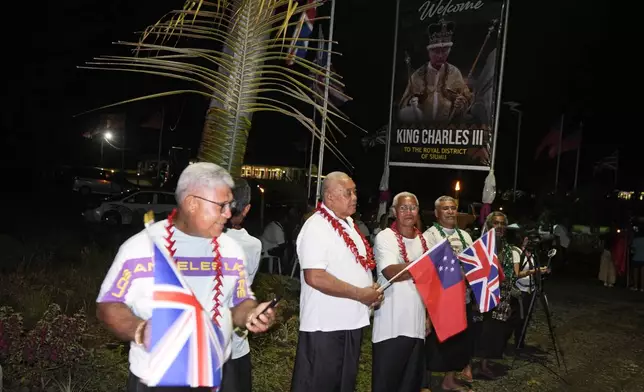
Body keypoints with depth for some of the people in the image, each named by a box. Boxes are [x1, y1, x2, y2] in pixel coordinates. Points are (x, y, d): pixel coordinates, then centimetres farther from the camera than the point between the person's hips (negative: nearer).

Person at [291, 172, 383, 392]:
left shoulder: (348, 224, 12)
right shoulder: (316, 227, -17)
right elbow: (315, 277, -27)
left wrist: (372, 291, 4)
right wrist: (360, 294, -20)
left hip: (351, 322, 9)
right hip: (325, 326, -9)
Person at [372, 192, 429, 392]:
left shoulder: (422, 240, 12)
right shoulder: (385, 237, -7)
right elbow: (391, 273, -23)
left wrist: (428, 315, 14)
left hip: (416, 323, 6)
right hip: (391, 325, -6)